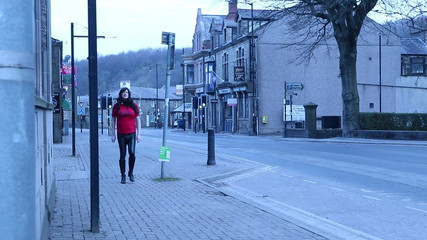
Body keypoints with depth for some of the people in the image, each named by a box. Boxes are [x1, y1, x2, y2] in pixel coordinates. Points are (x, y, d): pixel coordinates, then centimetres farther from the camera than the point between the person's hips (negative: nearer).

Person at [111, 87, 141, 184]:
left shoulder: (134, 106, 6)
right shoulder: (116, 106, 5)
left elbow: (138, 121, 8)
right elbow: (113, 121, 9)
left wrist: (139, 134, 2)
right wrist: (113, 134, 4)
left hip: (132, 134, 0)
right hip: (121, 134, 0)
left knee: (132, 153, -13)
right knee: (122, 156, 3)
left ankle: (131, 173, 7)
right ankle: (123, 176, 13)